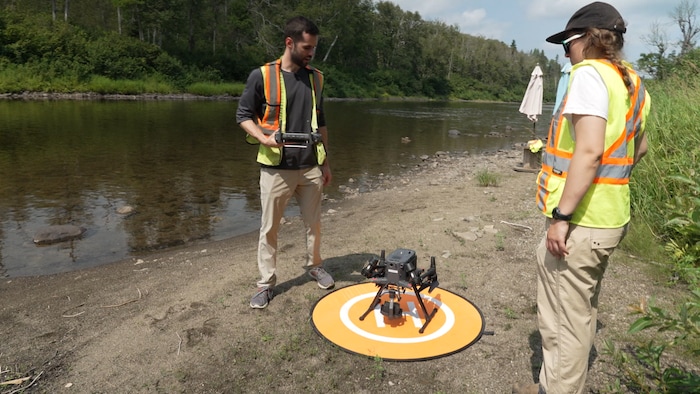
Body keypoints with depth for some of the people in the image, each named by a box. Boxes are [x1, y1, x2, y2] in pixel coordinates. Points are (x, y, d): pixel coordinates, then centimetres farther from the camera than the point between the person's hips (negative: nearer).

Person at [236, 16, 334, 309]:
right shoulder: (262, 76, -6)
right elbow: (243, 116, -2)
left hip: (311, 167, 4)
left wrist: (325, 161, 14)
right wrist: (264, 138, -21)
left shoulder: (316, 78, 8)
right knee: (269, 228, 5)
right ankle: (266, 282, 20)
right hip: (275, 168, -3)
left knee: (313, 222, 15)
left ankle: (315, 266, 38)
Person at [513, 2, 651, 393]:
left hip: (579, 221, -10)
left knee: (564, 320, 4)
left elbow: (589, 151, -25)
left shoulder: (590, 73, -15)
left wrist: (561, 216, -23)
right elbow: (639, 147, 25)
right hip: (610, 219, 10)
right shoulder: (633, 83, 12)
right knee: (583, 311, 24)